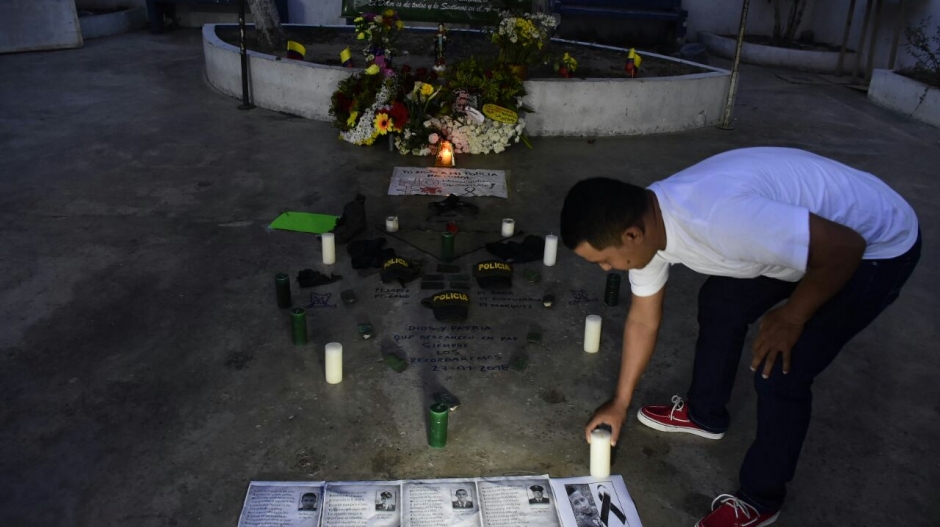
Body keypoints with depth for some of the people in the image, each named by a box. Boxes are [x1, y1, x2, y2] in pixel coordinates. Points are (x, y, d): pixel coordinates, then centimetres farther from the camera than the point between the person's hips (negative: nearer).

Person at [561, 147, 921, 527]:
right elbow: (643, 320, 3)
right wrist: (620, 403, 10)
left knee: (778, 375, -9)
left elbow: (845, 246, -31)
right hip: (806, 228, 8)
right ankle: (703, 414, 38)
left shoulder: (715, 217, -40)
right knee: (719, 305, 15)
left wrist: (791, 316, -17)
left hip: (877, 245, -8)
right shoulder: (645, 222, -11)